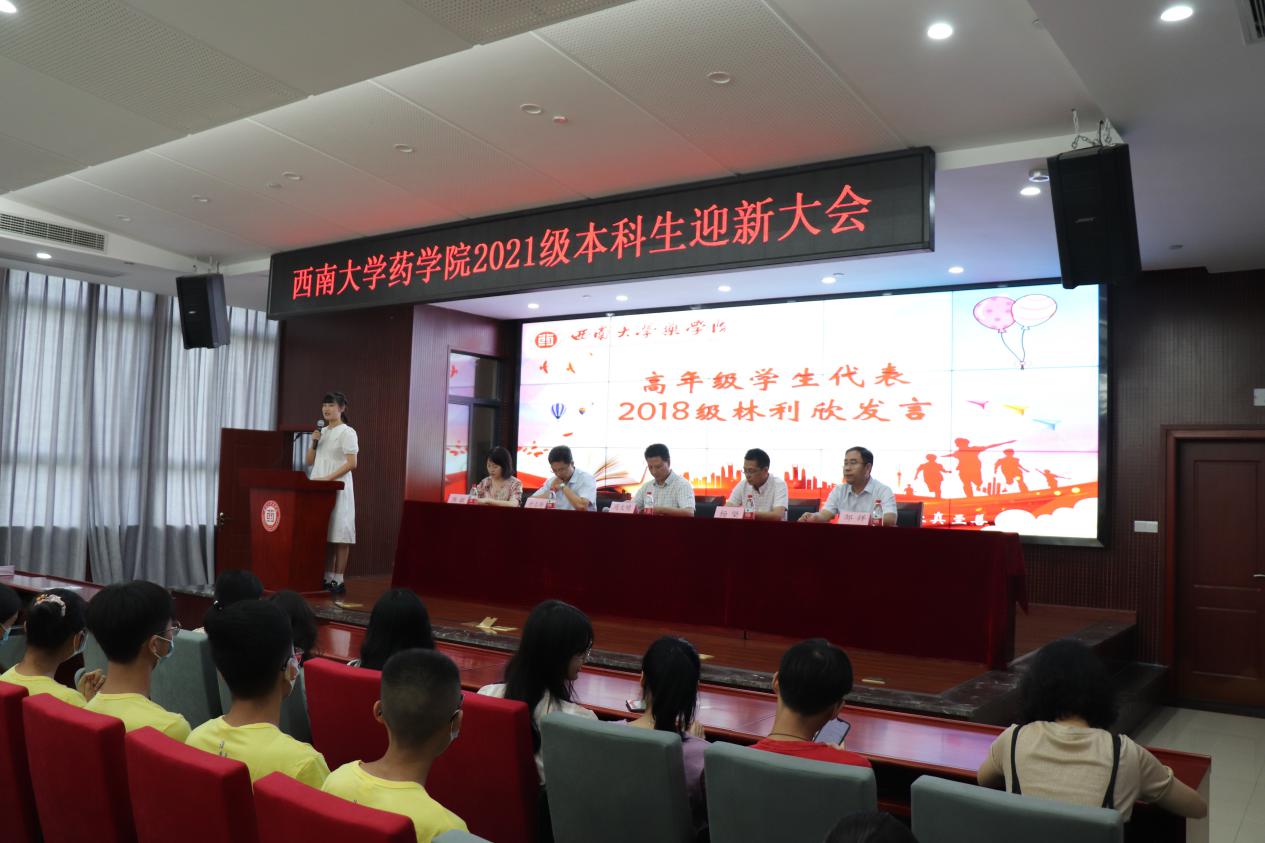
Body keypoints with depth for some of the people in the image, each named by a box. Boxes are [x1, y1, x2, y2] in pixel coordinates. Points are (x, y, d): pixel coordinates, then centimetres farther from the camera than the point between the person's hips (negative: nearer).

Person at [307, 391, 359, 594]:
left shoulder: (347, 432, -3)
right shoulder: (321, 432, 17)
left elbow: (352, 464, -12)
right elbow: (309, 462, 17)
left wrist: (328, 478, -19)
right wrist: (314, 443, 0)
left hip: (338, 490, -7)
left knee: (339, 536, -6)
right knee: (324, 535, 5)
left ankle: (338, 581, -5)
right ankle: (327, 579, 9)